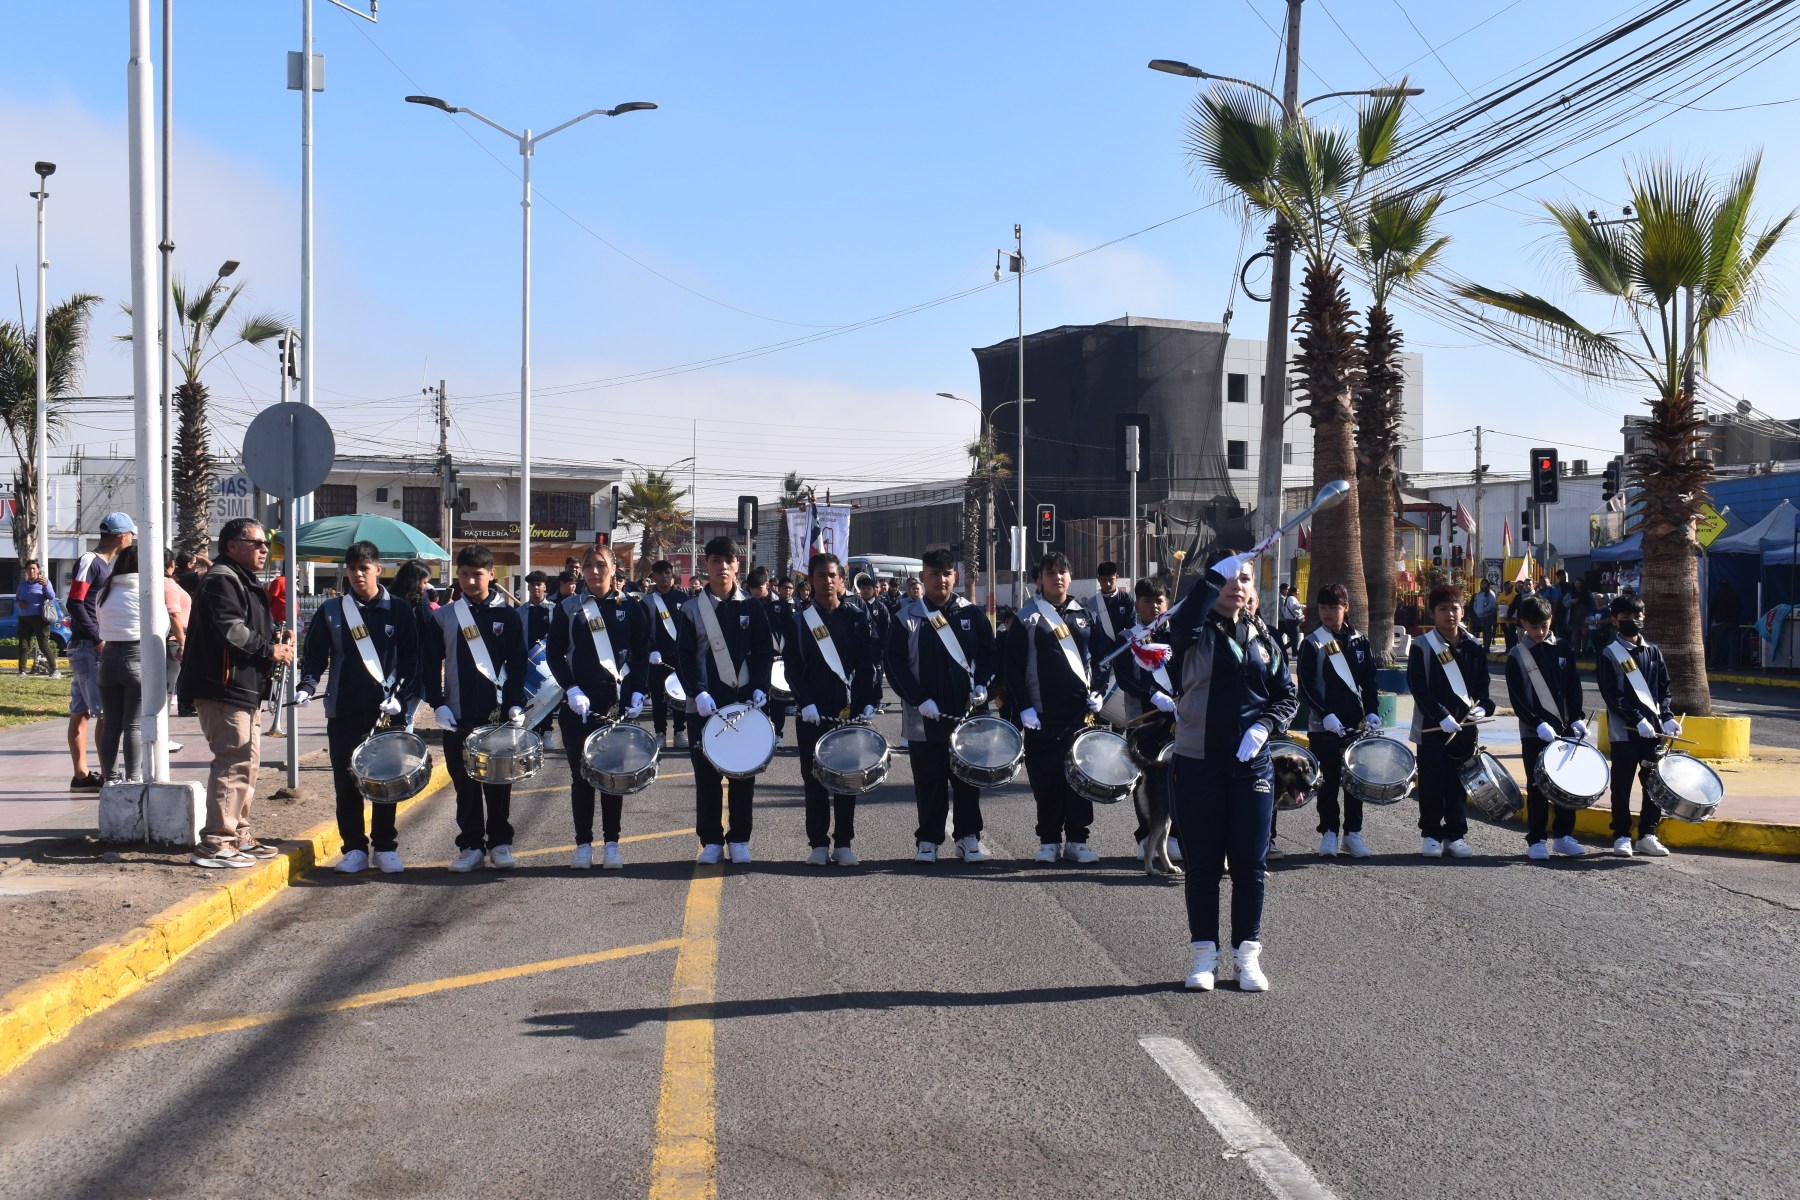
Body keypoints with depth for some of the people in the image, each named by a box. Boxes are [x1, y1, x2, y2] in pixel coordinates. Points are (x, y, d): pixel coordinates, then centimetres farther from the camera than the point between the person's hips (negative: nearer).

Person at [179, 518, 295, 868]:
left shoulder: (247, 584, 22)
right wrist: (271, 651, -14)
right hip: (224, 690, -11)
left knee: (248, 761, 16)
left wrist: (276, 639, 7)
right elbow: (231, 630, -23)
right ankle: (215, 843, -12)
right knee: (234, 761, -14)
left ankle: (238, 836, 25)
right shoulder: (221, 580, -12)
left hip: (245, 690, 11)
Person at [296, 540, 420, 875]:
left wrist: (401, 698, -10)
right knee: (346, 782, 3)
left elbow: (411, 659, 2)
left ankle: (385, 848, 13)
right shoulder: (331, 611, 6)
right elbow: (315, 654, 5)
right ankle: (354, 848, 12)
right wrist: (307, 685, -13)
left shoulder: (398, 610, 3)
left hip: (386, 710, -1)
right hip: (343, 711, 1)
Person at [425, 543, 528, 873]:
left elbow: (518, 664, 2)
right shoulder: (443, 616, 6)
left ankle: (500, 844, 13)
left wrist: (516, 704, -9)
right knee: (465, 784, 4)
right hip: (458, 717, 1)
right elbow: (430, 664, 6)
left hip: (498, 713, -1)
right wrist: (438, 704, -5)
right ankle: (471, 845, 13)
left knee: (499, 782, 3)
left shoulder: (508, 616, 3)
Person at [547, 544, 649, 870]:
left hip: (618, 703, 0)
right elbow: (555, 653, 2)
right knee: (581, 775, 3)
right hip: (579, 704, 0)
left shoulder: (630, 608, 5)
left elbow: (642, 654, 5)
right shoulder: (568, 608, 5)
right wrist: (571, 690, -11)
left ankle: (611, 844, 12)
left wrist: (637, 694, -7)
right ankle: (583, 844, 11)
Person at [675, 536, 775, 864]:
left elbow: (764, 652, 5)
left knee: (743, 774, 3)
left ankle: (739, 840, 14)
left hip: (745, 703, 1)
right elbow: (684, 655, -1)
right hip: (704, 705, -1)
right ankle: (711, 840, 11)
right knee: (707, 775, 2)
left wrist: (760, 689, -9)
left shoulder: (752, 608, 7)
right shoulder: (692, 609, 4)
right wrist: (698, 692, -14)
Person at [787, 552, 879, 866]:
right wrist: (806, 703, -12)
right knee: (815, 780, 3)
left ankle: (843, 843, 12)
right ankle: (819, 843, 10)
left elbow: (866, 666, 3)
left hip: (849, 712, 1)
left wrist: (867, 704, -7)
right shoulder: (799, 621, 3)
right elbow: (792, 669, -1)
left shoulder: (857, 617, 5)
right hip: (812, 715, -1)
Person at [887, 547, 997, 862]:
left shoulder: (971, 615, 7)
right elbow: (894, 663, -4)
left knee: (967, 779, 6)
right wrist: (920, 700, -13)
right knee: (929, 781, 4)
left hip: (967, 714, 2)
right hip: (925, 718, -1)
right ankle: (928, 840, 13)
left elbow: (989, 655, 9)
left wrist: (982, 685, -9)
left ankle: (969, 837, 16)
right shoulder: (906, 618, 1)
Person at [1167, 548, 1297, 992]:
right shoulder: (1196, 633, -1)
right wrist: (1216, 573, -26)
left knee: (1250, 863, 4)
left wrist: (1264, 726, -8)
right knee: (1204, 864, 4)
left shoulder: (1263, 638, 10)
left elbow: (1287, 696, 11)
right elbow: (1183, 624, -27)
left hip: (1251, 765, 3)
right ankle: (1204, 955, 15)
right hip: (1198, 765, -3)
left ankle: (1247, 954, 16)